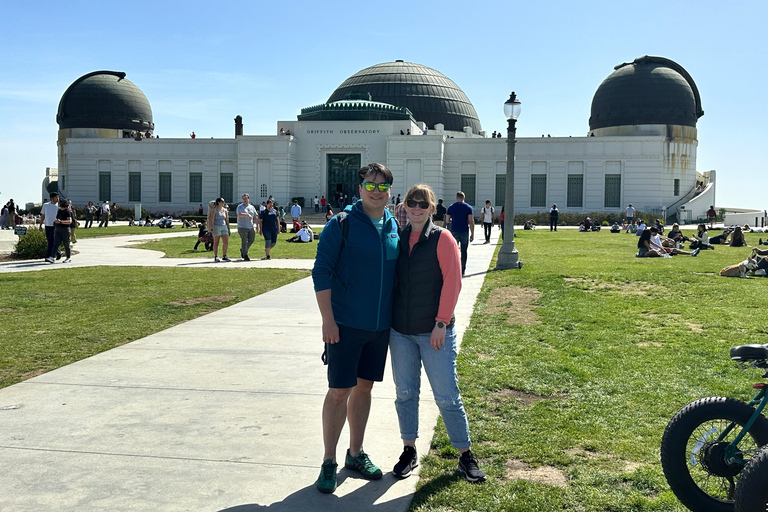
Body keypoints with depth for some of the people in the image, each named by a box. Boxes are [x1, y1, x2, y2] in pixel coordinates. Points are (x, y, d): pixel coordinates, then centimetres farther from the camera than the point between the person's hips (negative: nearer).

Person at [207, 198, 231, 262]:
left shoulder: (225, 210, 10)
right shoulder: (214, 210, -5)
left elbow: (227, 220, 14)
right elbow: (212, 220, -9)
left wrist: (228, 229, 12)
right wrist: (212, 229, -16)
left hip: (224, 227, 5)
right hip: (216, 227, -5)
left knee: (226, 242, -3)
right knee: (216, 243, 1)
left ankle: (224, 256, 9)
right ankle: (216, 257, 6)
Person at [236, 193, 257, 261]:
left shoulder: (252, 207, 13)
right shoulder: (240, 207, -3)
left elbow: (255, 216, 18)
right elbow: (239, 215, -21)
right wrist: (247, 215, -31)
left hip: (250, 227, 6)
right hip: (242, 227, -5)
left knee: (251, 240, 8)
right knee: (244, 241, -5)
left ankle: (242, 250, 29)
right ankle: (245, 255, 2)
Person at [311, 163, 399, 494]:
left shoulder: (394, 227, 7)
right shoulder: (341, 224, -8)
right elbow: (321, 271, -10)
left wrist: (397, 317, 14)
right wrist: (328, 319, -15)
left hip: (381, 326, 5)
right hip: (346, 324, -5)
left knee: (364, 388, 14)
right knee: (339, 392, -2)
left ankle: (356, 454, 29)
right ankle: (329, 463, 12)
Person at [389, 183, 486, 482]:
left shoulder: (442, 238, -5)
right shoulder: (398, 239, 8)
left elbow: (452, 282, -9)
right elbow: (390, 281, 13)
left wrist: (441, 323, -14)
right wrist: (388, 320, 7)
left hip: (433, 331, -4)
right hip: (400, 331, 4)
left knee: (447, 396, 0)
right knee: (405, 393, 11)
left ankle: (465, 456, 14)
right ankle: (409, 451, 25)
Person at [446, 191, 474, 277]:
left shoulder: (451, 207, 4)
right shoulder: (469, 208, -1)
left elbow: (447, 220, 5)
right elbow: (471, 222, -7)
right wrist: (472, 234, -4)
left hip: (454, 231, 1)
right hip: (465, 232, -1)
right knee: (464, 252, 9)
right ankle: (462, 271, 12)